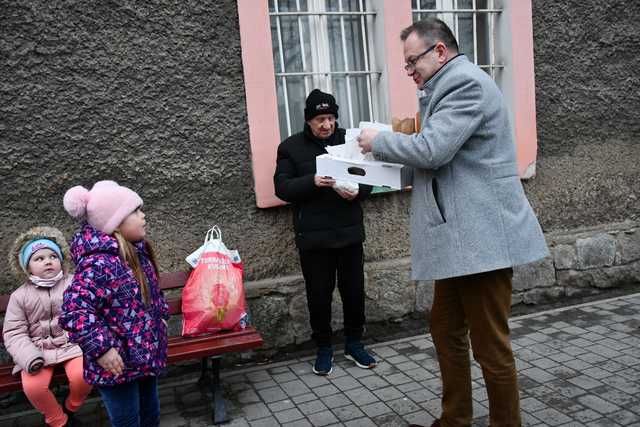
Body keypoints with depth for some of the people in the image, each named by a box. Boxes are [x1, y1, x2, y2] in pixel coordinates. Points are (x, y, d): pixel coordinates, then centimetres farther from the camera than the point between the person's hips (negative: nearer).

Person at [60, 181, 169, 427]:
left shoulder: (137, 250, 3)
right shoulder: (101, 263, -26)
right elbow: (74, 311, -29)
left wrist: (161, 315, 17)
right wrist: (101, 349, -27)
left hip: (146, 354, 8)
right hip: (118, 364, -8)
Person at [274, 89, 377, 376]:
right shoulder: (291, 147, 1)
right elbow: (282, 187, -5)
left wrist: (357, 191, -14)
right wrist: (312, 182, -22)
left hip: (349, 231, 2)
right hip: (313, 236, -2)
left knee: (354, 290, 10)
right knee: (319, 295, 7)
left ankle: (354, 343, 30)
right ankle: (323, 349, 25)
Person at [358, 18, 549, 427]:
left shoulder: (467, 82, -12)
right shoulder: (452, 87, 20)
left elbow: (432, 149, -22)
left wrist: (379, 141, -6)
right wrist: (394, 161, 12)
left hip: (482, 237, -11)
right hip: (460, 239, 11)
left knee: (490, 346, 0)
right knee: (446, 330, 18)